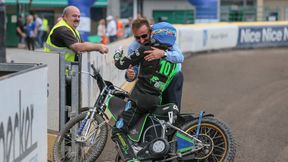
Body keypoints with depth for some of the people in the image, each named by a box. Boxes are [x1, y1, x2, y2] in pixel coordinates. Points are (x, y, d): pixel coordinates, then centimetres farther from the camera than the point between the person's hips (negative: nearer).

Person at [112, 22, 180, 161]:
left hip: (139, 99, -6)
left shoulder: (146, 50, -4)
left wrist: (117, 56, 19)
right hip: (157, 102, 6)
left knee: (118, 131, -8)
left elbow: (122, 64, -3)